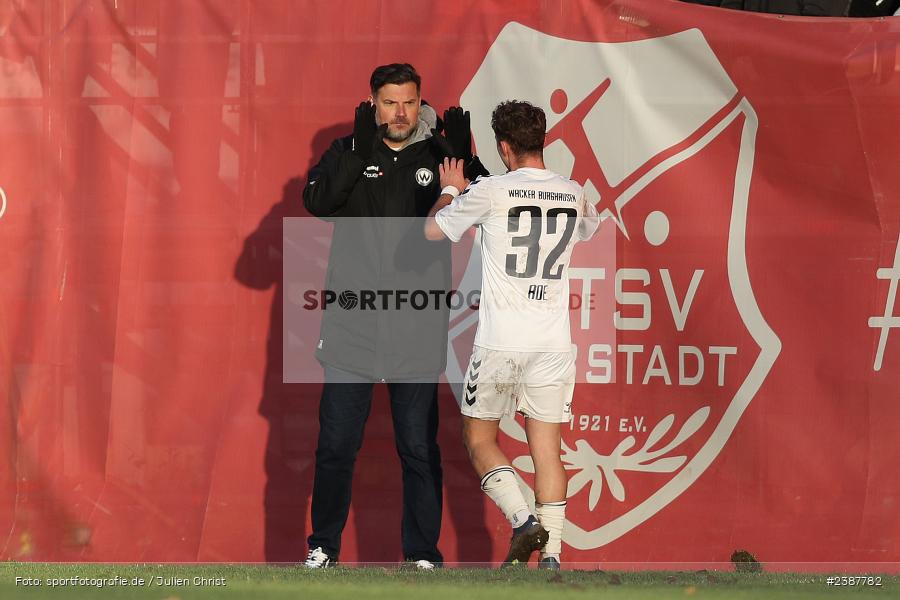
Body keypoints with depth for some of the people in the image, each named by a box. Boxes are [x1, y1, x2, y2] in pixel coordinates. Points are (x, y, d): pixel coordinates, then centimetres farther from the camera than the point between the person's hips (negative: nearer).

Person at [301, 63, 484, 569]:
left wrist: (462, 161, -22)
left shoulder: (438, 156, 5)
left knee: (419, 447, 2)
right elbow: (318, 201, -11)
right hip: (353, 322, 0)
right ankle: (323, 547, 16)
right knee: (337, 443, 3)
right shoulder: (349, 154, 5)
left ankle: (423, 555, 9)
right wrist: (358, 152, -23)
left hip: (417, 330, 0)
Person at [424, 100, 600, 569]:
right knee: (546, 447, 6)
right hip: (553, 341, 4)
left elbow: (433, 230, 6)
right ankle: (551, 556, -1)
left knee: (478, 437, 11)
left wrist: (450, 189, 26)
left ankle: (522, 519, -10)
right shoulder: (573, 194, 6)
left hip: (500, 341, -4)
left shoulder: (489, 191, -8)